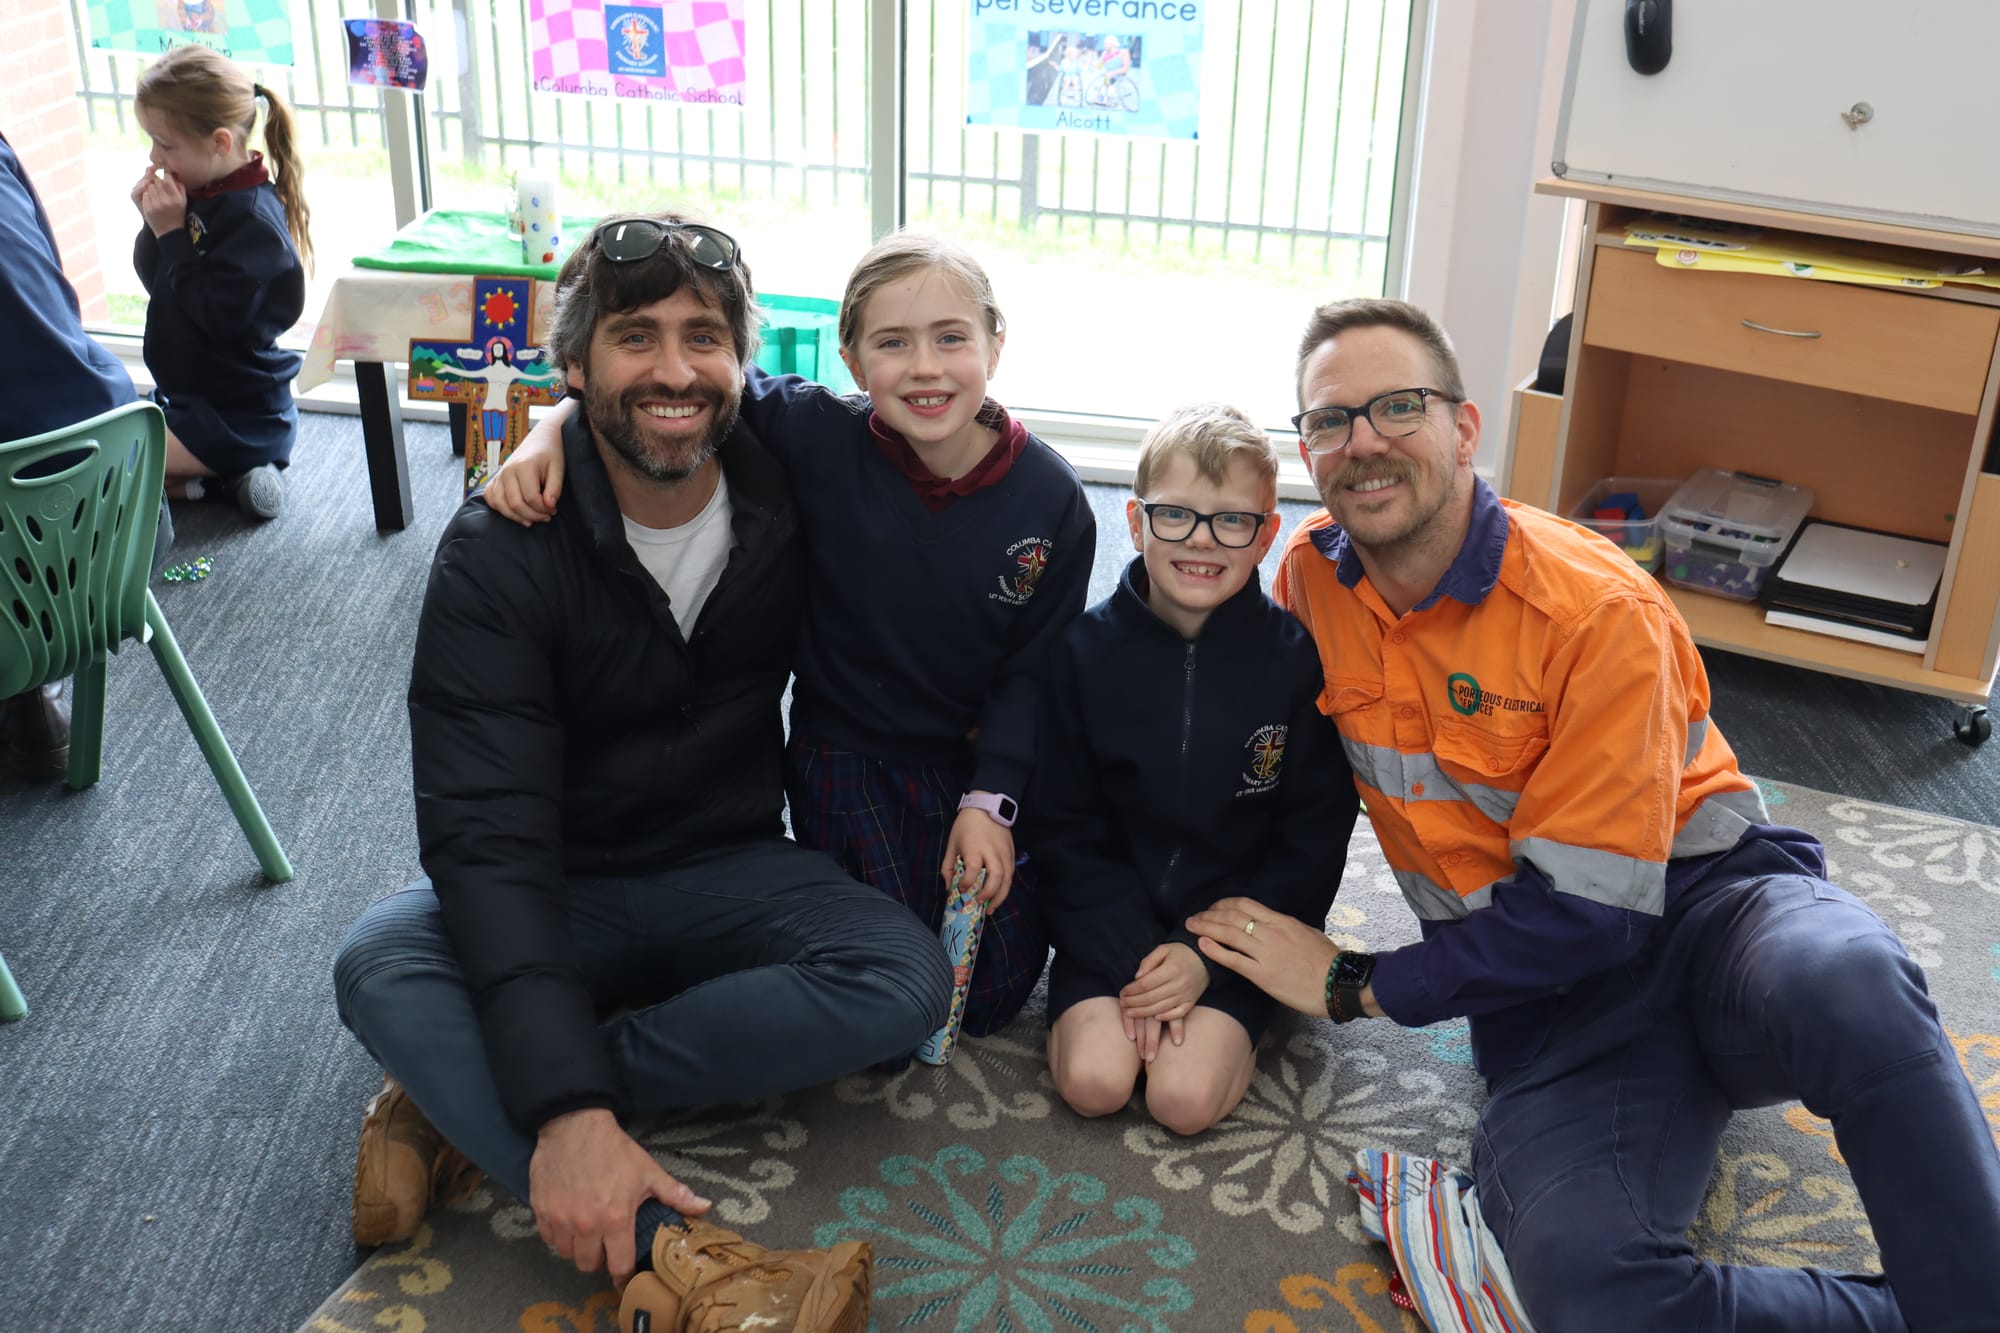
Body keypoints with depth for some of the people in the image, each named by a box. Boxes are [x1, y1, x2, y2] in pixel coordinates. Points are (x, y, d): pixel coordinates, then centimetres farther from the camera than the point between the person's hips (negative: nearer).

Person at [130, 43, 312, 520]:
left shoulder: (253, 217, -23)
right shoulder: (200, 194, 3)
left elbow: (220, 316, -28)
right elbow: (155, 280, 10)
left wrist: (173, 233, -22)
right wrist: (154, 226, -9)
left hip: (240, 417, -10)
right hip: (189, 399, 10)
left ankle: (222, 478, -5)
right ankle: (230, 471, 9)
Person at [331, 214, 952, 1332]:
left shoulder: (790, 490, -9)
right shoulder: (500, 554, -18)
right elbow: (488, 839, -25)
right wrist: (569, 1109, -40)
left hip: (730, 874, 3)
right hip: (557, 895, -2)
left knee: (908, 979, -26)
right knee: (380, 969, -31)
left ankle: (463, 1098, -23)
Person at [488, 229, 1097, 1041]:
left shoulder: (1049, 498, -14)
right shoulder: (822, 442, -19)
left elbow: (1033, 668, -6)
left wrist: (990, 802, -10)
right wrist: (553, 428, -32)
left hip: (982, 755, 2)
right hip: (846, 752, -1)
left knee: (994, 997, 8)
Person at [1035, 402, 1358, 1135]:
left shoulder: (1298, 658, -9)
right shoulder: (1086, 648, -6)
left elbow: (1312, 842, -5)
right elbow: (1064, 829, -3)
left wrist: (1208, 956, -13)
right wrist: (1133, 954, -14)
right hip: (1111, 919, 1)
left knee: (1186, 1097, -20)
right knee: (1093, 1083, -18)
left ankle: (1225, 1026, 10)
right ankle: (1086, 1010, 12)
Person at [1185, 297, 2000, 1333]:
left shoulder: (1601, 611, -16)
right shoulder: (1312, 574, 1)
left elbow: (1587, 910, -17)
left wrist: (1353, 986, -12)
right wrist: (1269, 930, 5)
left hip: (1701, 903, -2)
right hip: (1544, 992, 3)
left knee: (1843, 981, -42)